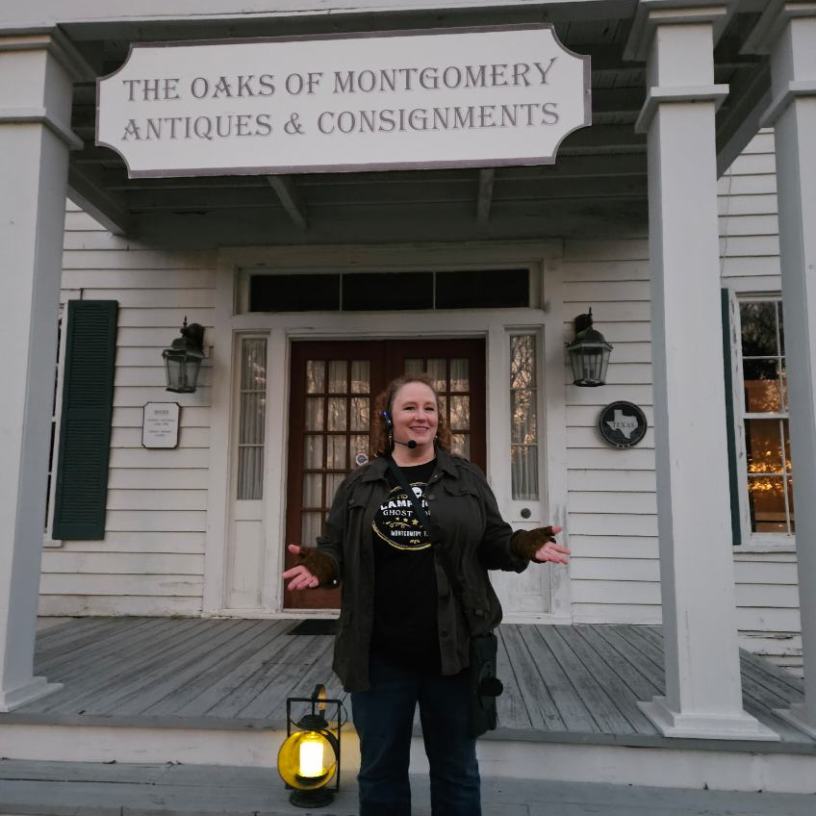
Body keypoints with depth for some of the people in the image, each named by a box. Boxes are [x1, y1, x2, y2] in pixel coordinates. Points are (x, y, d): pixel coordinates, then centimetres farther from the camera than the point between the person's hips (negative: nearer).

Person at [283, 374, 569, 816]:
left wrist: (525, 545, -13)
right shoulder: (359, 484, 5)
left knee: (457, 769, 16)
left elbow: (493, 543, 7)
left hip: (453, 650, 0)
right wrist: (318, 565, -15)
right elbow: (335, 551, 7)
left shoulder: (467, 478, 4)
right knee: (380, 770, 16)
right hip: (380, 655, 1)